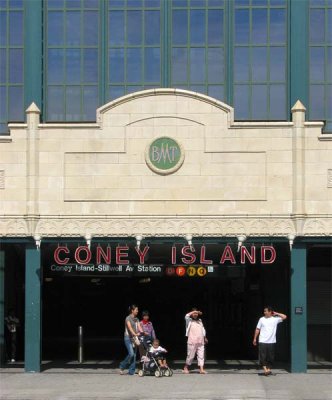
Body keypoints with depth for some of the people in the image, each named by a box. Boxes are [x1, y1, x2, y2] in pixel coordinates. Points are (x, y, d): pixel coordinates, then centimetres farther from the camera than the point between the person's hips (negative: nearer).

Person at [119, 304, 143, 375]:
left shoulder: (136, 319, 13)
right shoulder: (128, 318, -9)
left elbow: (139, 327, 2)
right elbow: (130, 327, -23)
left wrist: (142, 332, -18)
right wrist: (134, 334, -39)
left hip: (134, 338, 7)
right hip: (128, 338, -7)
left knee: (134, 355, 4)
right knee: (131, 354, -16)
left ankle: (131, 371, 8)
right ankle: (122, 366, 5)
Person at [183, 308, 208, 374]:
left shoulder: (199, 321, 19)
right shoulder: (189, 321, 3)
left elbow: (203, 329, 25)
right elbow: (186, 316, -18)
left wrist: (205, 338, 22)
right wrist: (194, 311, -16)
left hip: (201, 342, 5)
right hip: (192, 342, -5)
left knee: (201, 355, -2)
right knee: (190, 356, -1)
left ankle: (201, 369, -4)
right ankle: (186, 368, 17)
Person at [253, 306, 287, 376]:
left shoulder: (275, 319, 4)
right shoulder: (262, 319, 5)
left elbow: (284, 317, -3)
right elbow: (257, 329, 9)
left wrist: (276, 314, 2)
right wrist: (255, 338, 7)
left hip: (271, 341, 0)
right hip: (262, 341, 0)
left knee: (270, 357, 5)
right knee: (262, 356, -9)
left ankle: (268, 369, 15)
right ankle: (265, 370, -9)